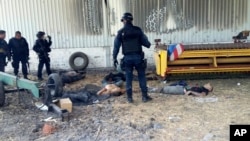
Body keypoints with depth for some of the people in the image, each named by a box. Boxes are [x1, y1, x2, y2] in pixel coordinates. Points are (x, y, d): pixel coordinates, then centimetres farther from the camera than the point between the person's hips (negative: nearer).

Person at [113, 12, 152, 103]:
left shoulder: (121, 32, 0)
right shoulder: (138, 30, 0)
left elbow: (116, 46, -1)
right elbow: (146, 43, 1)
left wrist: (114, 58, 6)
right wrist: (148, 44, 24)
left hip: (127, 58, 0)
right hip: (138, 57, 0)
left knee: (128, 77, 8)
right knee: (142, 76, 9)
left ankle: (129, 97, 12)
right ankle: (145, 96, 11)